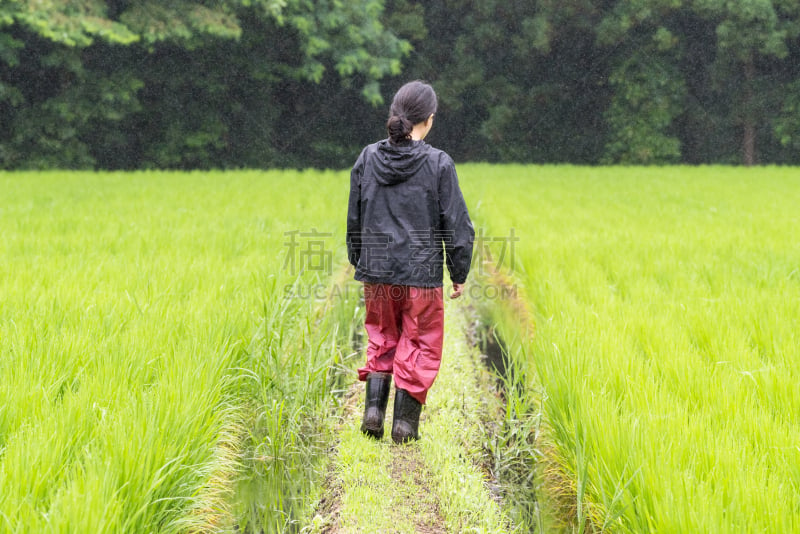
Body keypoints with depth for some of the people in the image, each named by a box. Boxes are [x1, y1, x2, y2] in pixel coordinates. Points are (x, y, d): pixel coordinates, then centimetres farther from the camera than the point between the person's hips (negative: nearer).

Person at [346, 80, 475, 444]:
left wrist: (358, 261, 22)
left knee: (382, 339, 20)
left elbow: (354, 217, 8)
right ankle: (404, 424, 12)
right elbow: (456, 224, -7)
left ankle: (373, 409, 8)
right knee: (419, 346, 10)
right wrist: (459, 274, 4)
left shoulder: (367, 158, 0)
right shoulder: (439, 164, -11)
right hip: (422, 275, -3)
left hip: (376, 270, 4)